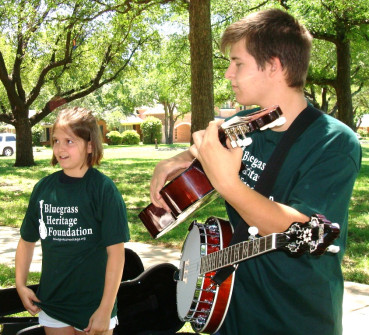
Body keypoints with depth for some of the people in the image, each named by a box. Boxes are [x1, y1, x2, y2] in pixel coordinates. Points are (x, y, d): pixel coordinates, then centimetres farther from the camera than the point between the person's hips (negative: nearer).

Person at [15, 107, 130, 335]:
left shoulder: (104, 189, -13)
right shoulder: (44, 187, 0)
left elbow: (116, 252, -14)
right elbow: (27, 240, 12)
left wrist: (105, 310, -16)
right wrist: (21, 284, 3)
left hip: (93, 306, -4)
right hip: (51, 305, 4)